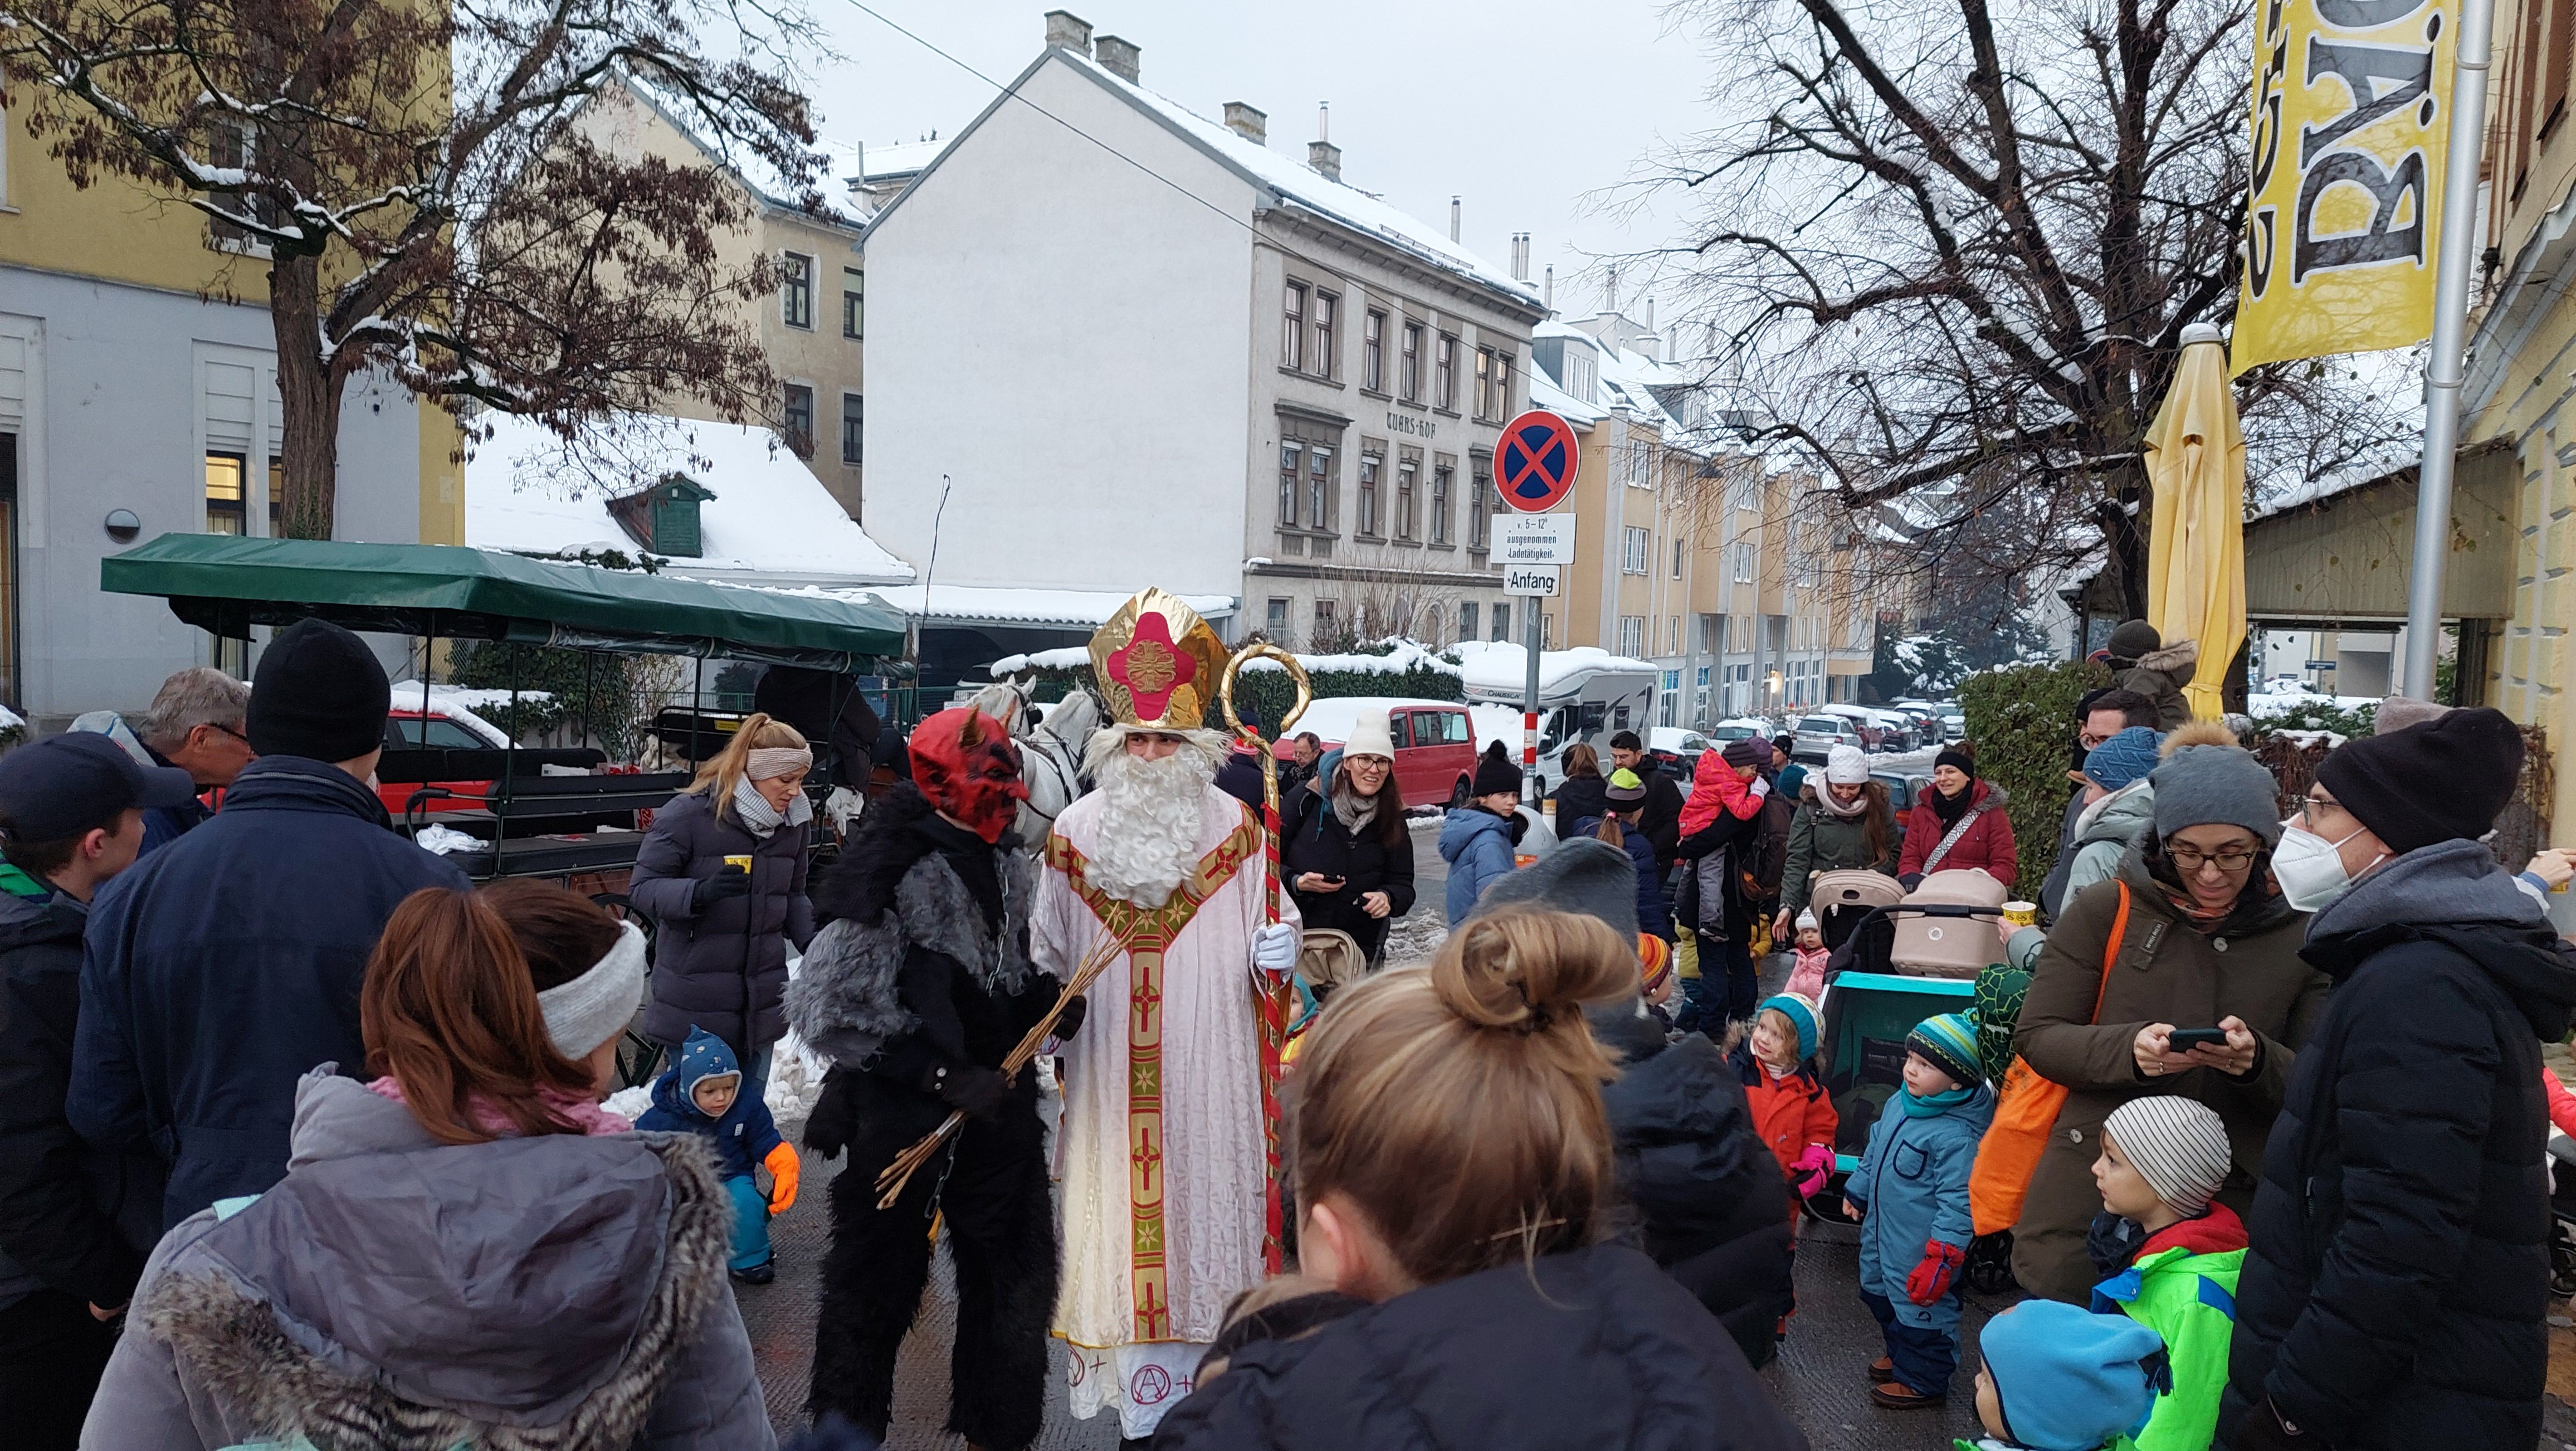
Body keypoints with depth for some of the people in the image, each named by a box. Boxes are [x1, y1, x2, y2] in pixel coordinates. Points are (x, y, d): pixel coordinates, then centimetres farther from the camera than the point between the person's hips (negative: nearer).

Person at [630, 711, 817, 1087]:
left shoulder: (790, 823, 7)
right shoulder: (689, 814, -13)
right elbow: (642, 886, -11)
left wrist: (808, 939, -1)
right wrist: (700, 892, -29)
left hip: (760, 1000, 6)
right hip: (696, 1001, -6)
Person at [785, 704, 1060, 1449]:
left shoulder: (1007, 862, 2)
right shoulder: (892, 869, -21)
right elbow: (832, 1010, -21)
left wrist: (1047, 999, -4)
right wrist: (943, 1076, -23)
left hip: (997, 1106, 6)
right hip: (902, 1116, -6)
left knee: (1013, 1278, 15)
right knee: (877, 1288, 12)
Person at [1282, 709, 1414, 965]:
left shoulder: (1390, 820, 3)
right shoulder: (1310, 798, -5)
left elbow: (1403, 885, 5)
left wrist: (1387, 898, -17)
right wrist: (1297, 882, -18)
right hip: (1296, 941, -2)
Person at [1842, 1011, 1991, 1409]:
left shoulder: (1957, 1137, -28)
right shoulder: (1900, 1104, -2)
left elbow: (1958, 1204, -26)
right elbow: (1874, 1151, 15)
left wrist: (1941, 1259, -26)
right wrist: (1858, 1190, 23)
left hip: (1920, 1252, -9)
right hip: (1882, 1233, 9)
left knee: (1921, 1307, 8)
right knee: (1882, 1297, 25)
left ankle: (1923, 1380, 29)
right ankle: (1900, 1354, 48)